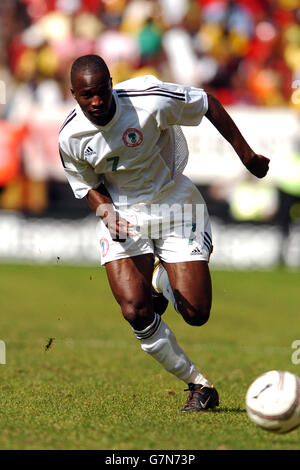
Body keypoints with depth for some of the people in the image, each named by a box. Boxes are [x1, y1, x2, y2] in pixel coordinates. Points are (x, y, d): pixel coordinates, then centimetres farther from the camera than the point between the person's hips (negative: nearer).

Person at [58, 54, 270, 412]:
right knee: (135, 312, -19)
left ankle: (161, 281, 30)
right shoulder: (70, 137, -13)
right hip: (122, 216, 2)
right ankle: (199, 384, 0)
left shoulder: (149, 100, -23)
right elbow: (86, 185, 3)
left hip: (175, 206, -1)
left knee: (195, 314, -9)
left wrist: (245, 154, -4)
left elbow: (208, 104, -9)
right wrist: (105, 211, -19)